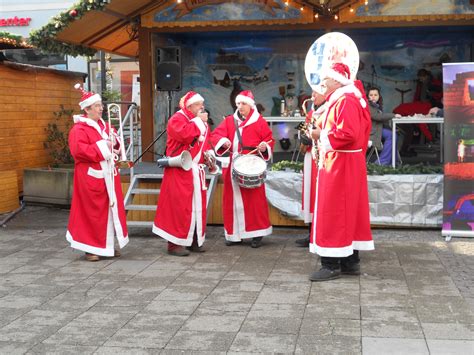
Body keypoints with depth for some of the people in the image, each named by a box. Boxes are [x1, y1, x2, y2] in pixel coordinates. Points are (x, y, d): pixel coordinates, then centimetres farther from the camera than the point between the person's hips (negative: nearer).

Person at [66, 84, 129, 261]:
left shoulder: (104, 125, 13)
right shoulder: (79, 129, -11)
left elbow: (114, 143, 23)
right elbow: (78, 149, -24)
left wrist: (114, 140, 0)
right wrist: (101, 147, -20)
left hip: (108, 175, 8)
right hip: (91, 176, -8)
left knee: (111, 208, 10)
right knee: (92, 212, -2)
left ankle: (107, 244, 21)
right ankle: (91, 247, 8)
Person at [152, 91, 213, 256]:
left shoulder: (201, 122, 17)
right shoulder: (177, 119, -8)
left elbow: (206, 141, 25)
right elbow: (186, 134, -26)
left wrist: (209, 153, 5)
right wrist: (198, 120, -15)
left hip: (196, 171, 8)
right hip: (180, 171, -8)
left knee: (197, 206, 9)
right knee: (179, 206, -8)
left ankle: (194, 240, 18)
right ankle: (175, 243, -3)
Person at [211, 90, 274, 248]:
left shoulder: (260, 122, 3)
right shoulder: (229, 121, 11)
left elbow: (269, 140, 1)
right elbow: (216, 135, 2)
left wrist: (265, 147, -21)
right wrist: (223, 141, -20)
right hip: (233, 167, 4)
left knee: (254, 199, -4)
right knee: (232, 199, 6)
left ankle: (257, 233, 3)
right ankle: (233, 233, 14)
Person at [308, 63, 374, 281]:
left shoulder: (345, 101, -16)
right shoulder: (338, 101, 18)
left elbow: (348, 134, -26)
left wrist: (322, 136, -15)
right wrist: (321, 134, 6)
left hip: (340, 165, -11)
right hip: (340, 163, 11)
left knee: (333, 212, -8)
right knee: (348, 211, 11)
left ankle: (332, 264, -4)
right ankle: (351, 261, 16)